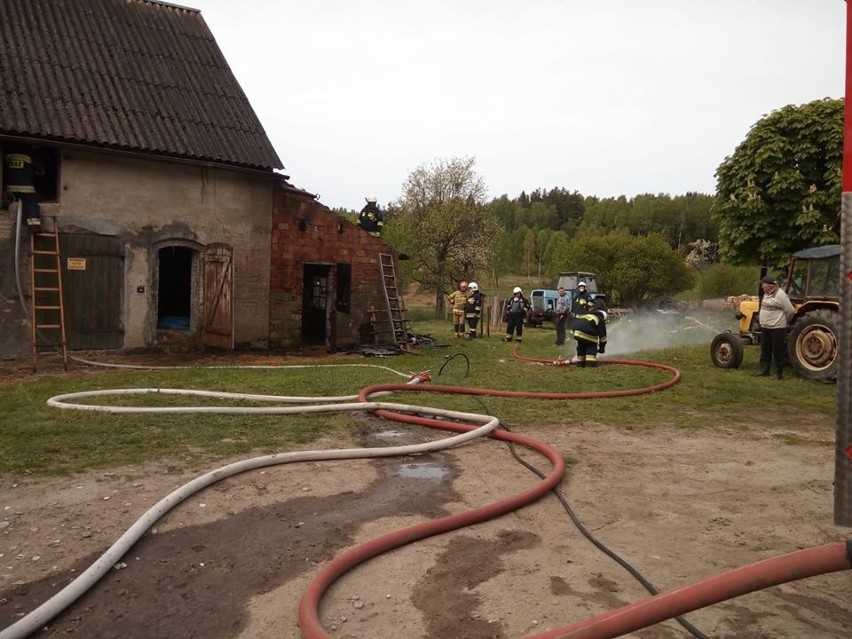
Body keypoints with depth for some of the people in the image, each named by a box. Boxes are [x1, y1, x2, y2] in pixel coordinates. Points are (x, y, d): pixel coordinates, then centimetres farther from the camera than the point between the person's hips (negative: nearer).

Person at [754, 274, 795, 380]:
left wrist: (784, 321, -1)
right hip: (765, 327, 9)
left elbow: (790, 311, -14)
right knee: (765, 350, 14)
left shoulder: (780, 294, -16)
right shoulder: (766, 294, 10)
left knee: (778, 351, 0)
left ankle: (779, 373, 8)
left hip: (777, 328, -9)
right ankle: (764, 370, 23)